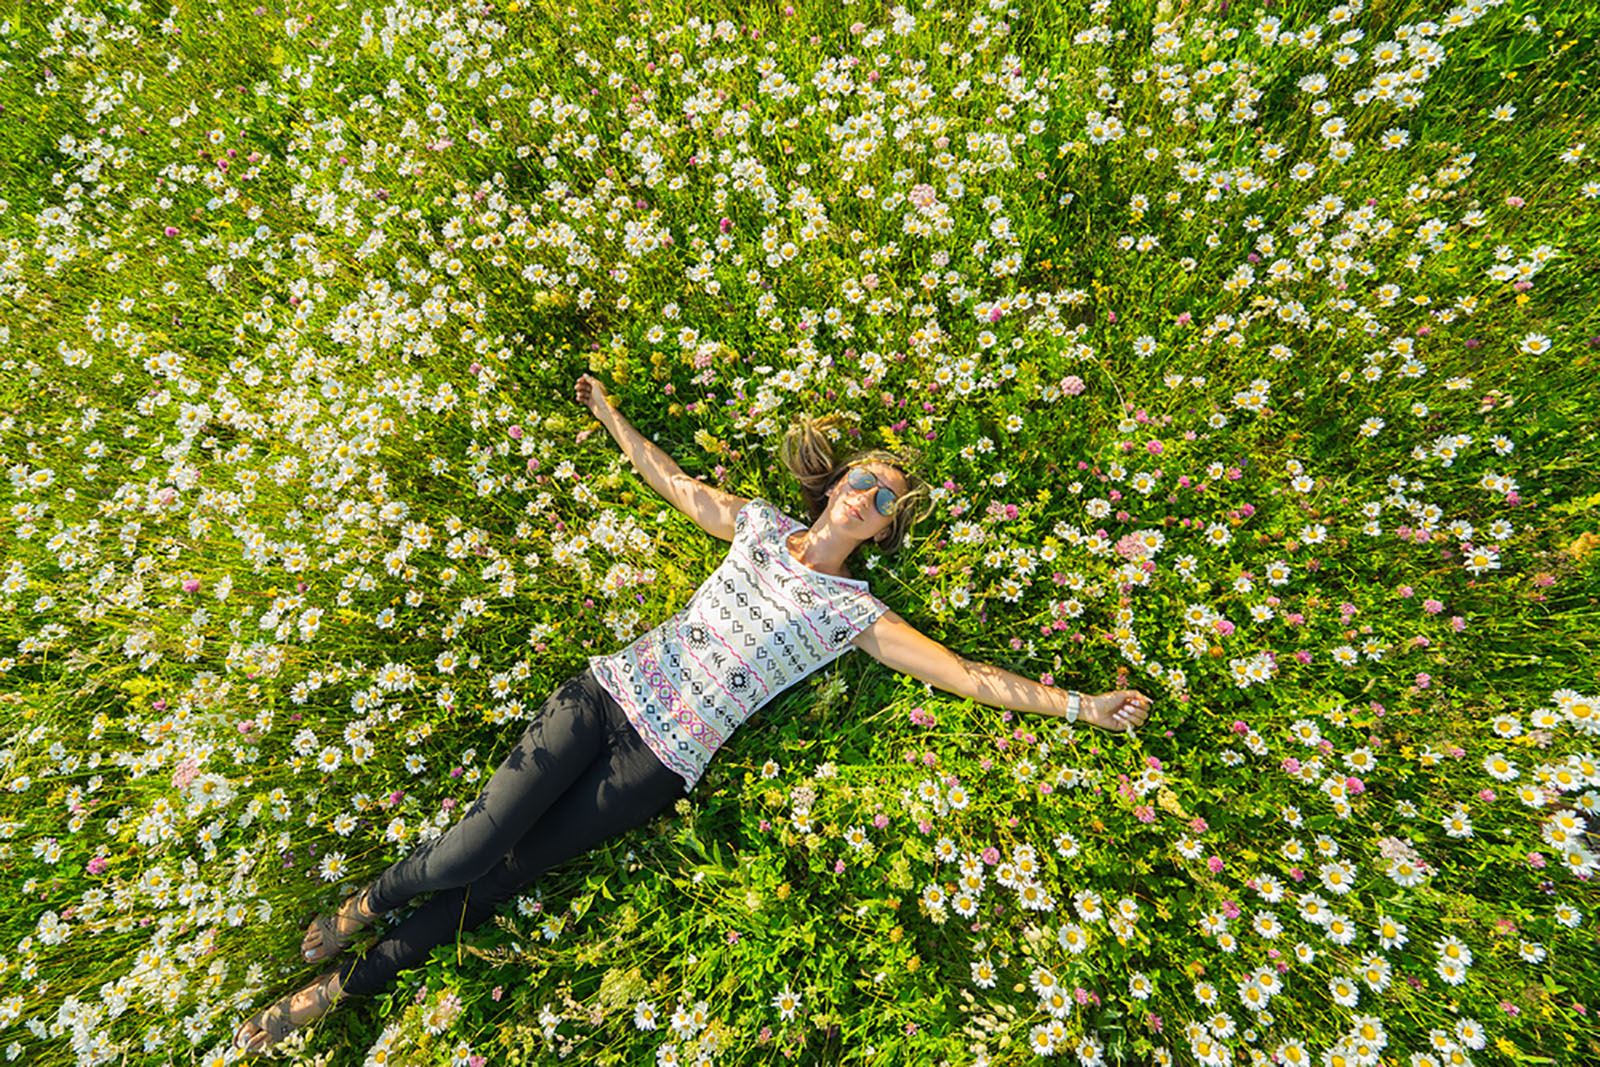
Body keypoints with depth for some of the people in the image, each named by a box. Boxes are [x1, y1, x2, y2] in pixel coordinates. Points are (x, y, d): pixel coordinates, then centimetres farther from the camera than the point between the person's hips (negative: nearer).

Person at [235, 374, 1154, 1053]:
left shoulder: (855, 614, -3)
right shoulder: (763, 525, 6)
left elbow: (968, 674, -4)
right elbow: (672, 481, 18)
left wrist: (1079, 704, -8)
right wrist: (613, 416, 25)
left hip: (658, 764, -2)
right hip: (612, 689, 2)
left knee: (495, 883, -1)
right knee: (484, 835, -7)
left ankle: (342, 986, 26)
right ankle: (363, 905, 26)